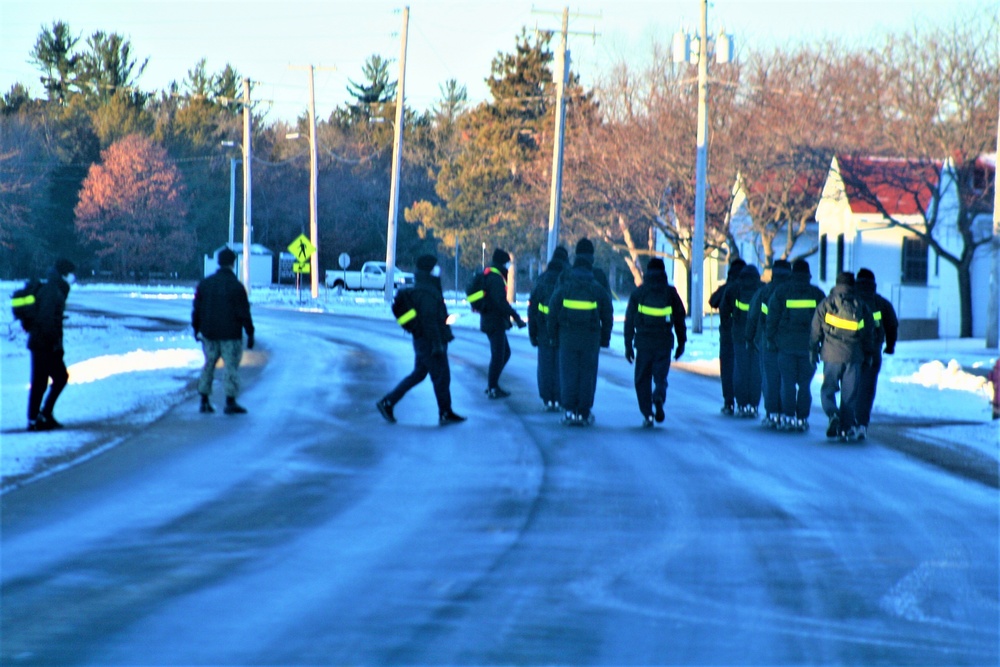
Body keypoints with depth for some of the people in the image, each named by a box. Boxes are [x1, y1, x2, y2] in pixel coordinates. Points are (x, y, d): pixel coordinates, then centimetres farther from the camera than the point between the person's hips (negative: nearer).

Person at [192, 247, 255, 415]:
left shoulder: (204, 284, 4)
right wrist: (250, 333, -4)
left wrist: (197, 329, 21)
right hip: (231, 335, -5)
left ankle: (204, 401, 12)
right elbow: (244, 312, -11)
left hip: (209, 333, 5)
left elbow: (197, 308, 10)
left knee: (209, 365, 13)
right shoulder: (236, 286, -11)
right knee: (232, 366, 1)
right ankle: (231, 402, -1)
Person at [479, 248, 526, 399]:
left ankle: (492, 385, 22)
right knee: (498, 355, -4)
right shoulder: (496, 278, -17)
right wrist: (517, 318, -25)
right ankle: (493, 389, 2)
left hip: (490, 322, 10)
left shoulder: (489, 276, 16)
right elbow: (501, 302, -25)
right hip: (495, 322, -10)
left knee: (505, 353, 18)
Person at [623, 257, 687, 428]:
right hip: (664, 342, 0)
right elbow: (680, 318, 6)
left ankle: (647, 415, 0)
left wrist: (628, 345, 7)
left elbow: (629, 320, 4)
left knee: (642, 379, 8)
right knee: (660, 376, 5)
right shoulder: (670, 292, 5)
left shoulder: (638, 292, 5)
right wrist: (681, 342, 13)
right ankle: (658, 398, -28)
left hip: (643, 342, 0)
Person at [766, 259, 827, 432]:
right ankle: (802, 418, 3)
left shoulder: (781, 291, 0)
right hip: (808, 346, 1)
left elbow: (772, 318, 0)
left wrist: (771, 340, 5)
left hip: (786, 345, -1)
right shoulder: (817, 293, 4)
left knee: (787, 383, 3)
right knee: (804, 384, 6)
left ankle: (788, 417, -3)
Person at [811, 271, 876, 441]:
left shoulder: (826, 304, 2)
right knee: (850, 393, 6)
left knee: (828, 389, 6)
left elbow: (816, 330, 1)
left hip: (831, 355, -1)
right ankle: (848, 427, 4)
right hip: (854, 356, 1)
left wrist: (814, 350, 9)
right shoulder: (861, 306, 7)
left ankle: (832, 414, -19)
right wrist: (868, 355, 17)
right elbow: (869, 333, 9)